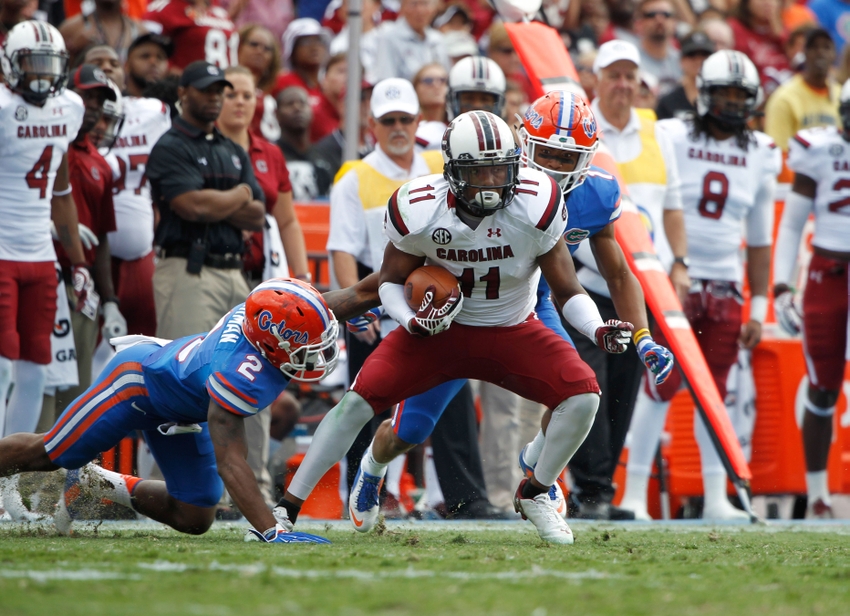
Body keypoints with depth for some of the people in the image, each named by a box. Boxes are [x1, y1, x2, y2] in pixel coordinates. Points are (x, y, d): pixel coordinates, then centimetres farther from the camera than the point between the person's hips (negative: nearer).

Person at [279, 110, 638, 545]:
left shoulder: (536, 207, -23)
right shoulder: (419, 211, -21)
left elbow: (566, 291, -13)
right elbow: (391, 281, -3)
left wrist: (599, 330, -32)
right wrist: (412, 321, -25)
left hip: (511, 332, 1)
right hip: (440, 329, 0)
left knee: (582, 395, -21)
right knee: (360, 398, -16)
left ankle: (535, 494, 6)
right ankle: (287, 505, 6)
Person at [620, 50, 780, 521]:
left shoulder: (760, 156, 9)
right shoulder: (670, 140, -3)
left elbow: (759, 241, 14)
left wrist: (758, 308, 10)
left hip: (726, 288, 4)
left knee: (715, 392, 6)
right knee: (662, 384, -8)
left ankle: (716, 497, 11)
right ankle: (635, 492, -4)